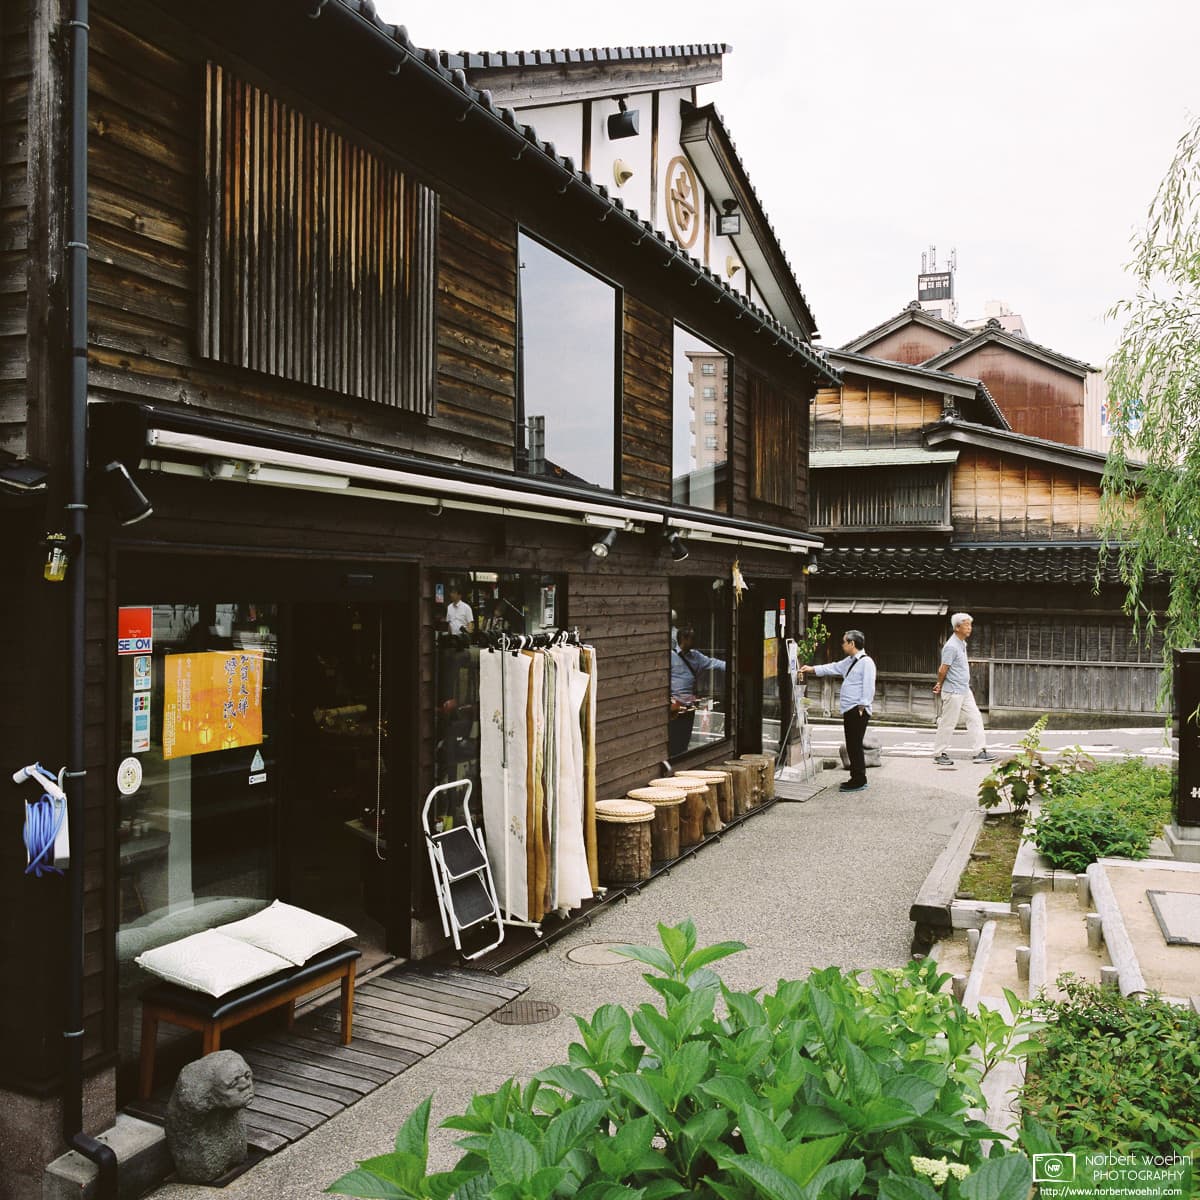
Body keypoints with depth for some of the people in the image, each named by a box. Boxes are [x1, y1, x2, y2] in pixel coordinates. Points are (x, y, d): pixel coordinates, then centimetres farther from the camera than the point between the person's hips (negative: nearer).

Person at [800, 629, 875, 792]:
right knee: (851, 746, 12)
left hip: (858, 711, -9)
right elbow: (834, 667, 26)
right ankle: (856, 778, 20)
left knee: (855, 745, -6)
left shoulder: (866, 662, -12)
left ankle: (859, 780, 0)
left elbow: (869, 687, -17)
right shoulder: (849, 661, 17)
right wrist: (812, 669, 22)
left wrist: (862, 707, -18)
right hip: (849, 711, 9)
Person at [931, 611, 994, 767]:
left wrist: (940, 685, 16)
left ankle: (980, 752, 8)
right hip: (953, 692, -9)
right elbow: (943, 670, -17)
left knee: (975, 718, 6)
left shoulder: (962, 644, 12)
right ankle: (939, 754, 11)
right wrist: (940, 685, -2)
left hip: (965, 690, 9)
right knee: (948, 723, 0)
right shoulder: (951, 646, -19)